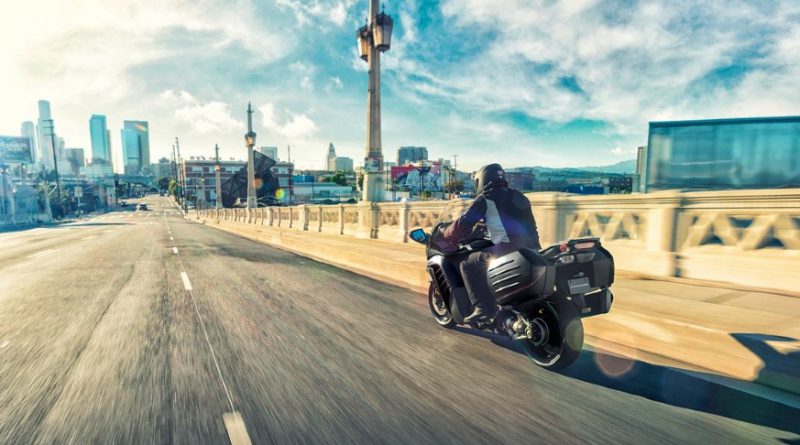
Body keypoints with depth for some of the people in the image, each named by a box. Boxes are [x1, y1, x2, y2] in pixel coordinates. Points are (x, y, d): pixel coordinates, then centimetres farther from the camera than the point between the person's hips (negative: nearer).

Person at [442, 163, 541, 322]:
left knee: (467, 263, 4)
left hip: (507, 250, -8)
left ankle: (483, 308, -5)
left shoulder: (486, 198, 3)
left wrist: (446, 235, 13)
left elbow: (464, 223, -3)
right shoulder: (519, 197, 25)